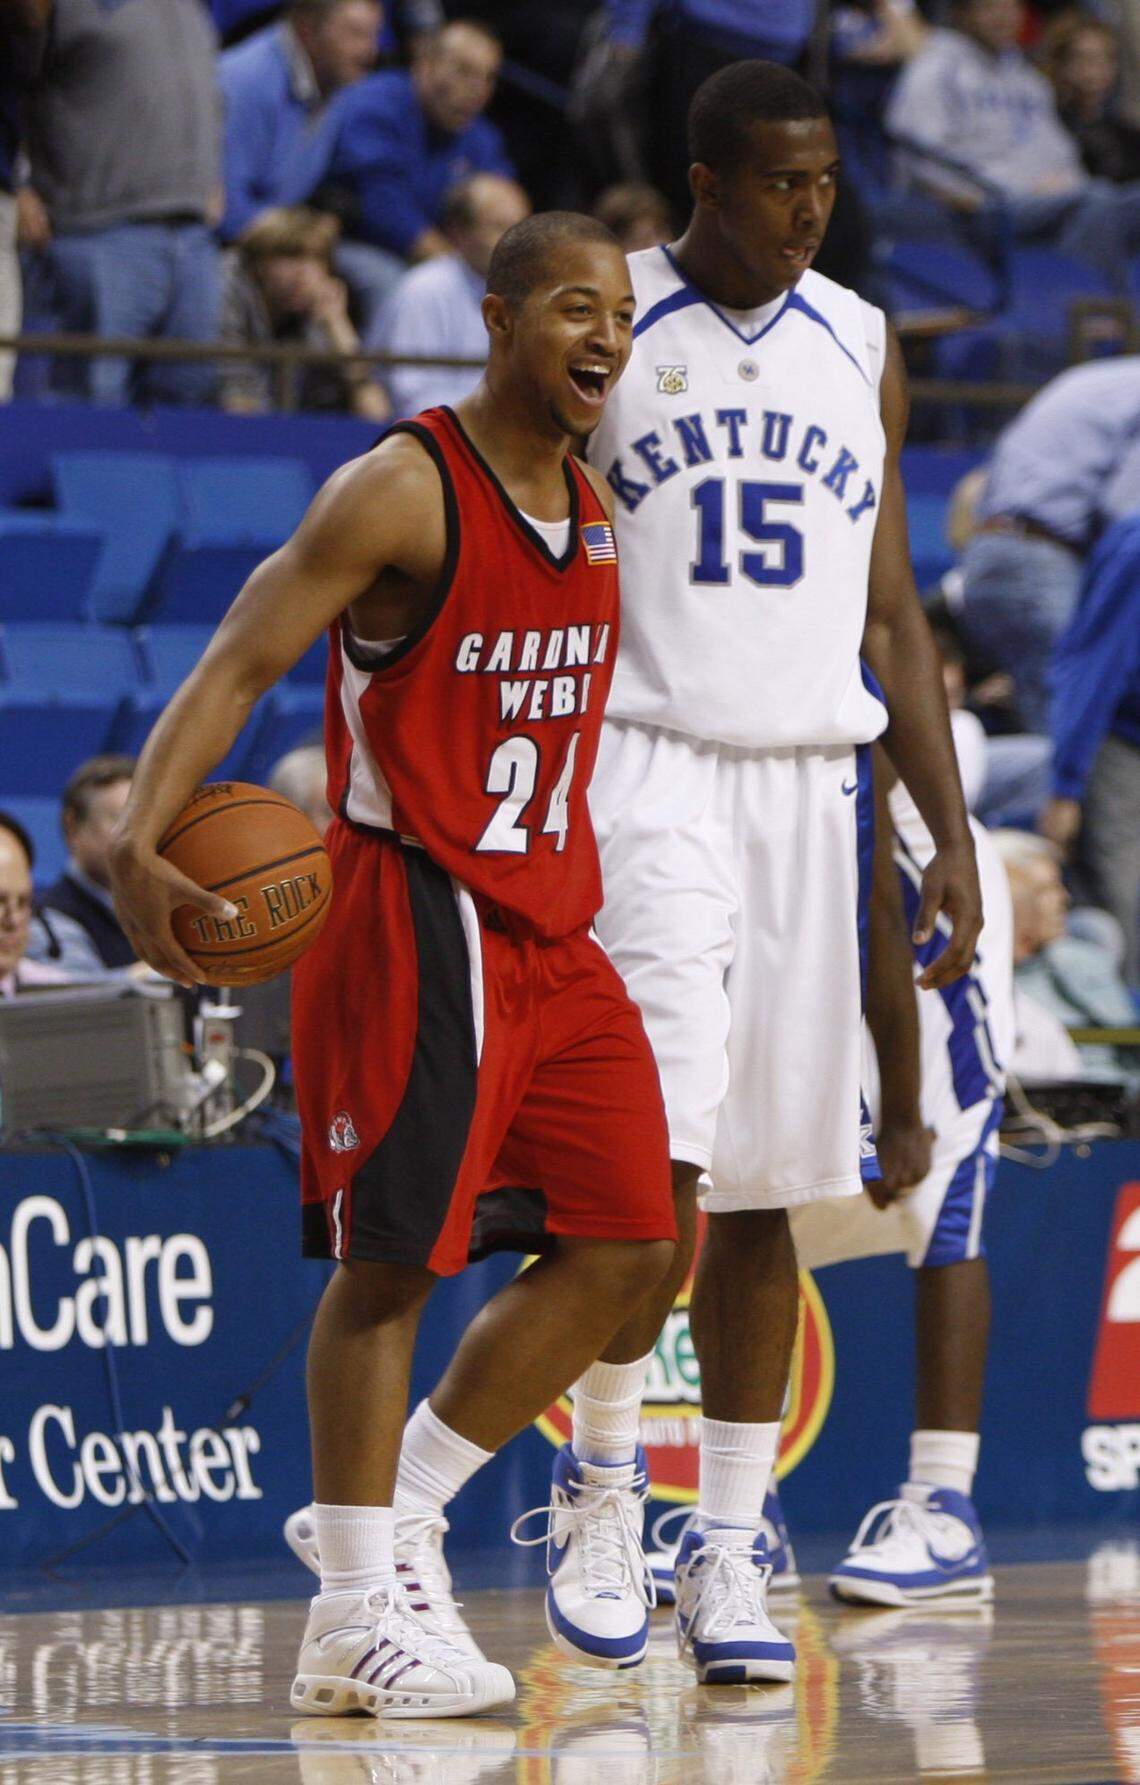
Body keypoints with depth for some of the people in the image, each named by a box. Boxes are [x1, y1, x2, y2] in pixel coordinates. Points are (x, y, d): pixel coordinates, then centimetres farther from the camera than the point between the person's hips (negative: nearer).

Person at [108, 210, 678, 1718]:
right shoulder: (402, 492, -12)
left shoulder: (591, 513, 12)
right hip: (412, 918, -8)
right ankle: (357, 1611, 0)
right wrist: (141, 845, -32)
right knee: (391, 1257, -6)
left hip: (550, 929, 8)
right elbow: (238, 665, -18)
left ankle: (396, 1510, 16)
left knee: (626, 1242, 5)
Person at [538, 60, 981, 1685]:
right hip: (646, 771, -4)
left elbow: (891, 614, 15)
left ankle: (729, 1555, 9)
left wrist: (952, 832, 8)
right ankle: (597, 1488, 0)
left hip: (810, 780, 4)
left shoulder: (861, 350, 11)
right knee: (659, 1160, -18)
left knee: (766, 1187, 4)